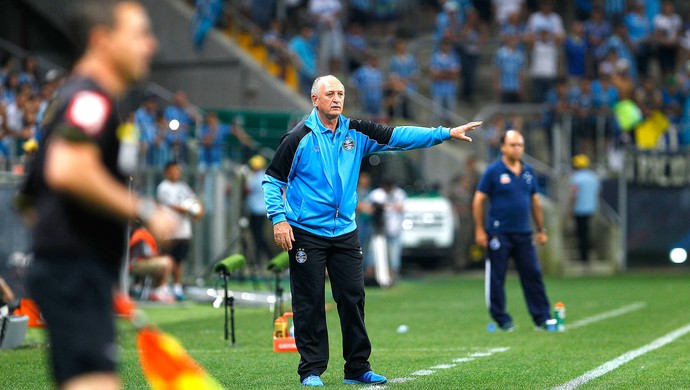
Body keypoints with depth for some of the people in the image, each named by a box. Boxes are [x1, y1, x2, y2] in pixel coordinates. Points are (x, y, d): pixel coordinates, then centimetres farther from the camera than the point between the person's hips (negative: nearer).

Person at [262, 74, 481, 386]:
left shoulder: (356, 133, 6)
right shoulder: (299, 137, -6)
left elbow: (398, 137, 5)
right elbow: (273, 179, -2)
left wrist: (447, 133, -1)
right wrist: (278, 219, -12)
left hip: (345, 233, 4)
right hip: (306, 233, -4)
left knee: (353, 299, 4)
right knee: (309, 303, -2)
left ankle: (358, 368, 12)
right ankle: (311, 370, 6)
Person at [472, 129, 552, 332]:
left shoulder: (528, 171, 10)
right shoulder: (493, 171, -4)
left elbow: (535, 201, 17)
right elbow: (478, 200, -4)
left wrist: (541, 229, 16)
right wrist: (479, 230, -8)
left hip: (524, 234, 4)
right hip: (499, 234, -4)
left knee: (533, 275, 2)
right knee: (496, 278, 0)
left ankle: (542, 318, 6)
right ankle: (502, 320, 9)